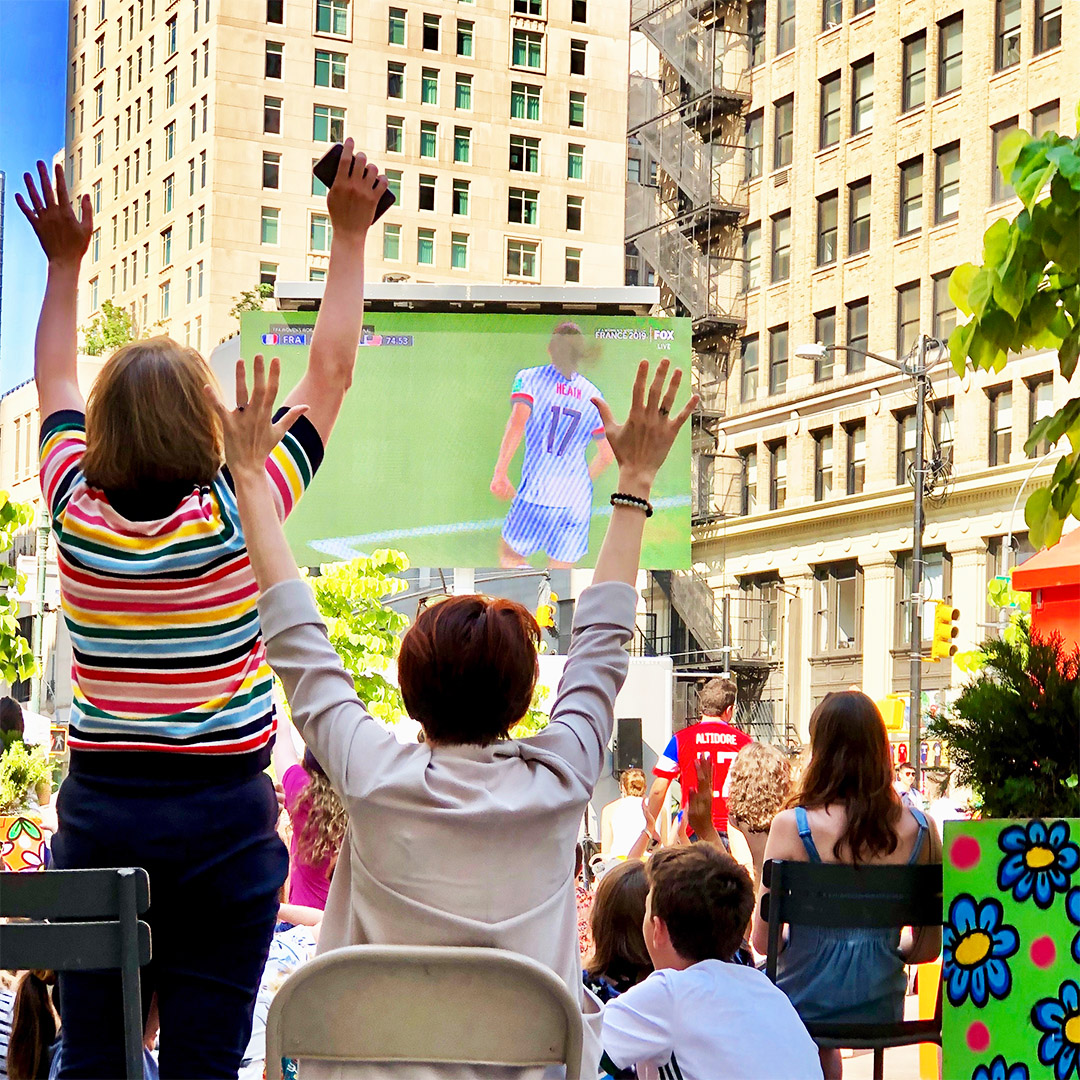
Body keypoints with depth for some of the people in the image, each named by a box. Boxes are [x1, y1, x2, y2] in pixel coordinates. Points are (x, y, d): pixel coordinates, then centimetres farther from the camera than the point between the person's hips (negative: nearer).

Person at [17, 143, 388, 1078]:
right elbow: (330, 373, 2)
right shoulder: (236, 516, -9)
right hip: (222, 813, -3)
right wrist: (350, 236, 9)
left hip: (98, 806, 3)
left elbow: (55, 383, 19)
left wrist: (64, 262, 28)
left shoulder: (76, 513, -1)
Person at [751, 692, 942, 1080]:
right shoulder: (920, 830, -8)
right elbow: (928, 946, 0)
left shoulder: (791, 826, -16)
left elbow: (762, 939, -9)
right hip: (882, 1011, 4)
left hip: (807, 1004, -4)